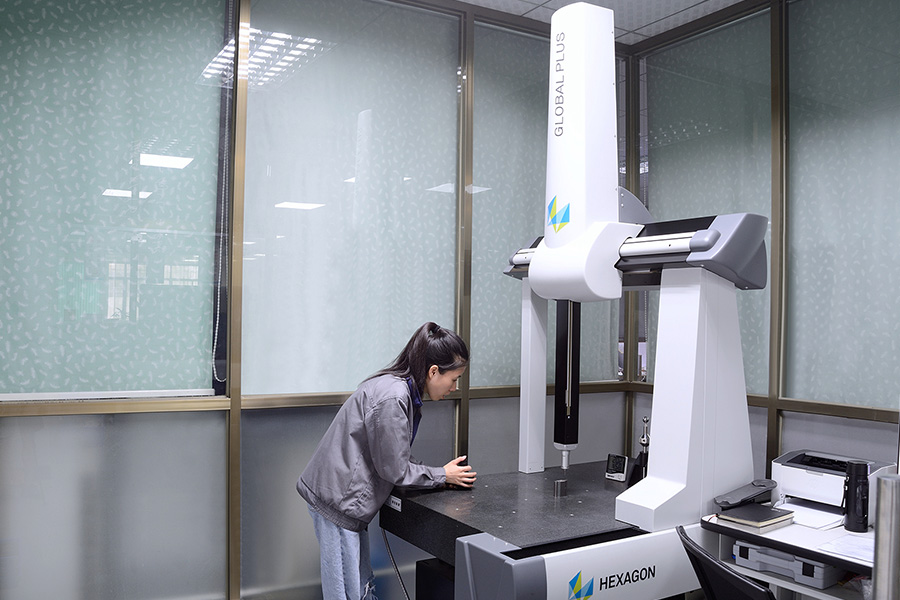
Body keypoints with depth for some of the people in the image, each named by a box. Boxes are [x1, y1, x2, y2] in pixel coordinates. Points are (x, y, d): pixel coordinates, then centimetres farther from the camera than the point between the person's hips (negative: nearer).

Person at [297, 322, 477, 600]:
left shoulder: (399, 388, 7)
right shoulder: (392, 398, -24)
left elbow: (397, 456, 15)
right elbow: (394, 470, -17)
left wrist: (437, 475, 5)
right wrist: (442, 476, -4)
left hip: (346, 497, 10)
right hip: (336, 500, -10)